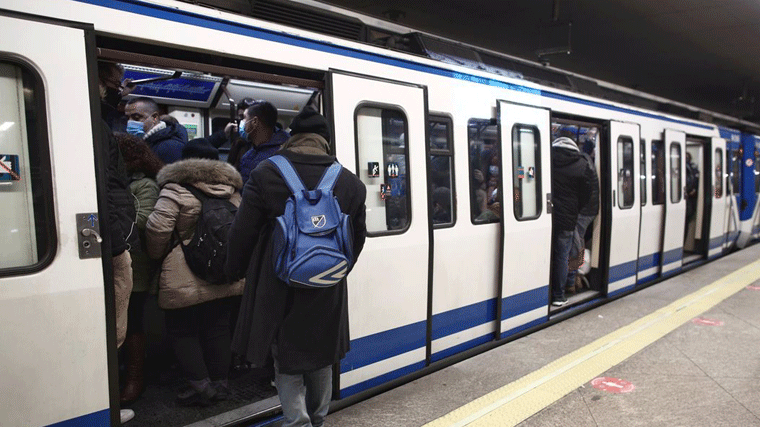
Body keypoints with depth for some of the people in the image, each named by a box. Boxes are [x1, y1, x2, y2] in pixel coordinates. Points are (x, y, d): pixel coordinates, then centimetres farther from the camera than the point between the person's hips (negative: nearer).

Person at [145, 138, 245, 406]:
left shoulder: (175, 189, -8)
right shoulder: (231, 190, 8)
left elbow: (157, 228, -15)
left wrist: (157, 255, 2)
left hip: (186, 279, -5)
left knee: (181, 330, 10)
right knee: (218, 328, 16)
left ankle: (201, 385, 9)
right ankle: (220, 383, 24)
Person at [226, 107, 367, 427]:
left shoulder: (266, 175, -11)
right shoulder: (351, 183, -1)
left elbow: (242, 233, -6)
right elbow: (358, 238, 8)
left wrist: (236, 271, 11)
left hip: (278, 289, -3)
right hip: (327, 292, 3)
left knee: (287, 364, 12)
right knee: (321, 359, 23)